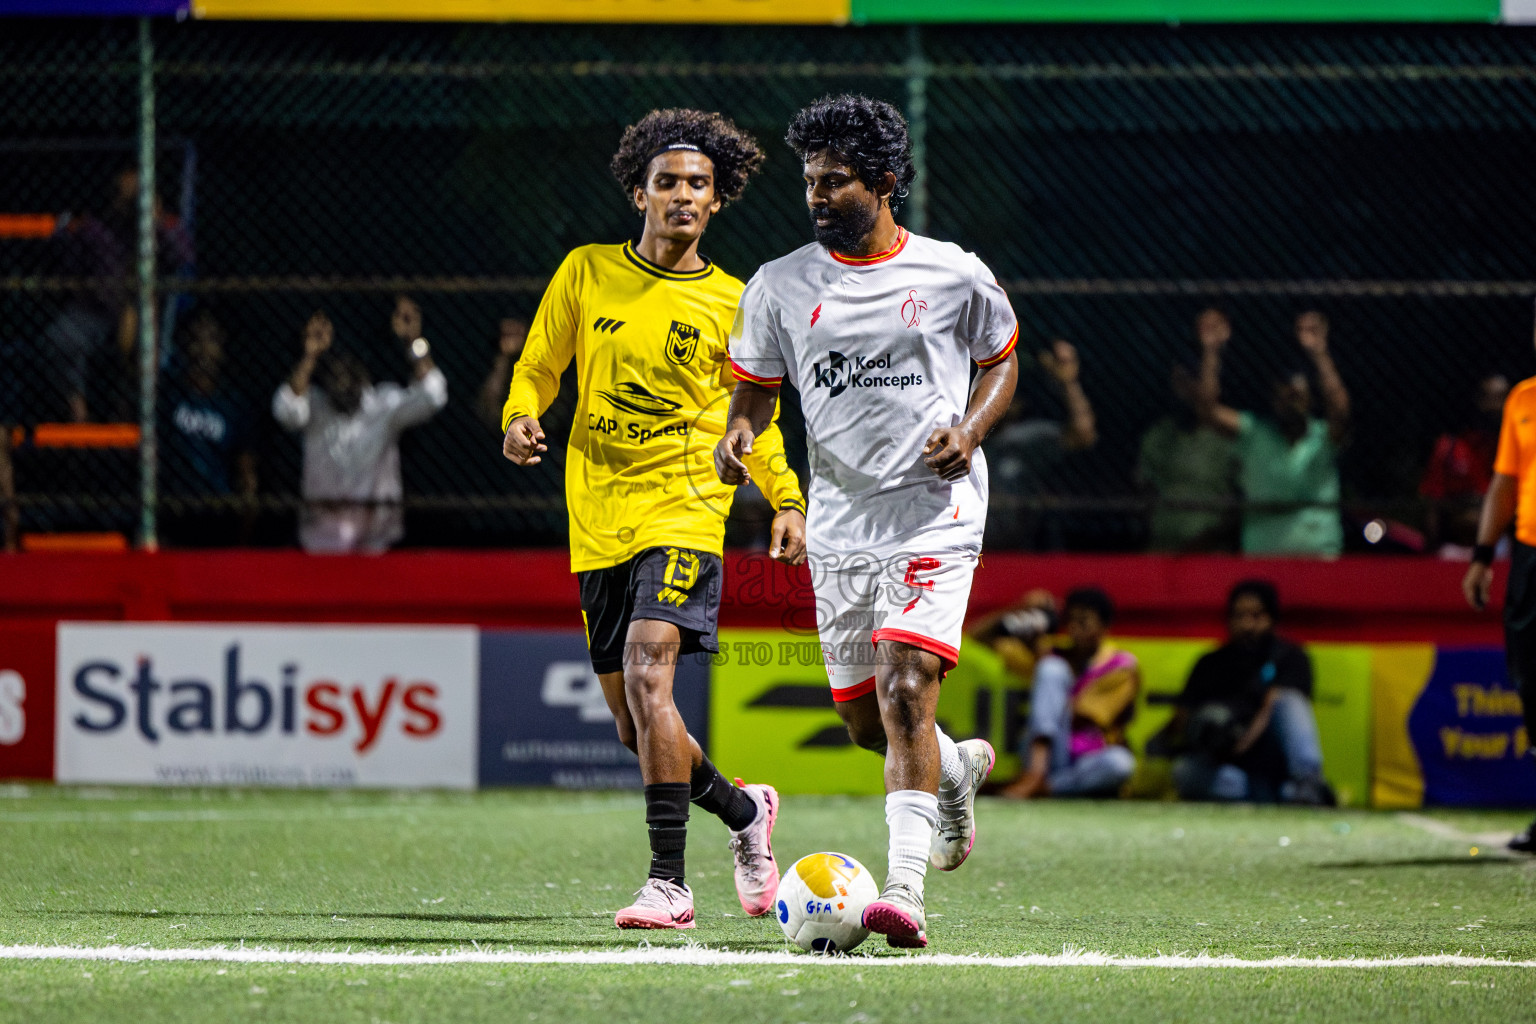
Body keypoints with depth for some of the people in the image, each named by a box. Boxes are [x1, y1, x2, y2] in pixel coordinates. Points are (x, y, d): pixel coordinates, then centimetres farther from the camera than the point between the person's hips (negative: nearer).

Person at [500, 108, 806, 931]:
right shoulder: (587, 274, 7)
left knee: (647, 673, -25)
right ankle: (744, 813, 34)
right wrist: (521, 418, -9)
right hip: (597, 518, 3)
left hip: (683, 512, -3)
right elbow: (537, 366, 13)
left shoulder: (732, 305, 5)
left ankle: (669, 883, -25)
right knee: (635, 730, 6)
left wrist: (787, 499, 3)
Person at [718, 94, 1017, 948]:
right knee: (864, 719, 8)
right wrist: (742, 432, -9)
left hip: (935, 513, -4)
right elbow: (758, 384, 13)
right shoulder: (780, 285, 4)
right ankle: (959, 767, 43)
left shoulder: (954, 275, -1)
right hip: (840, 521, 4)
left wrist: (969, 431, -6)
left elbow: (1002, 360, 12)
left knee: (904, 688, -20)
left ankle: (906, 889, -23)